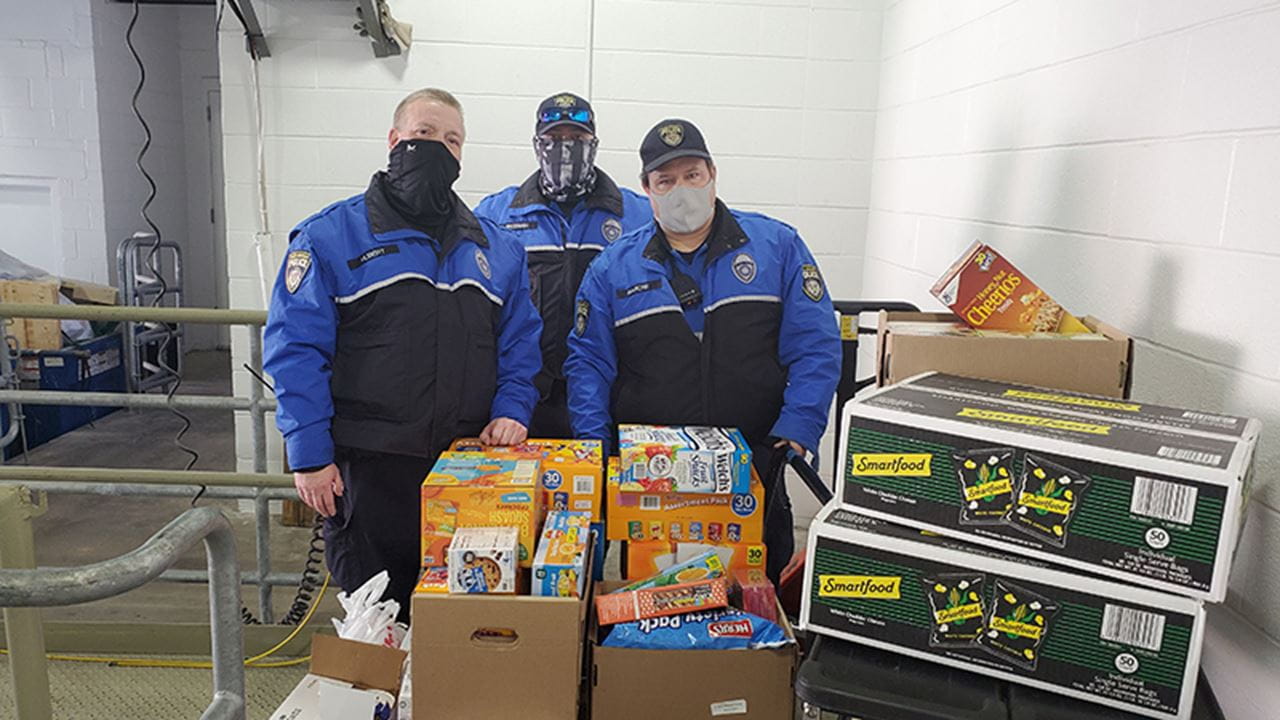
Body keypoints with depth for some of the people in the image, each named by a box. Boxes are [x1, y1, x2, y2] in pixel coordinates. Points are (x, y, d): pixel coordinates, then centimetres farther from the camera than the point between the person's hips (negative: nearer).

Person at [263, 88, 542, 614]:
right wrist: (309, 454, -11)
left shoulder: (495, 248, 11)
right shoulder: (331, 235, -2)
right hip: (368, 470, -3)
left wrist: (511, 410, -3)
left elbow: (520, 341, 14)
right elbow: (295, 348, -7)